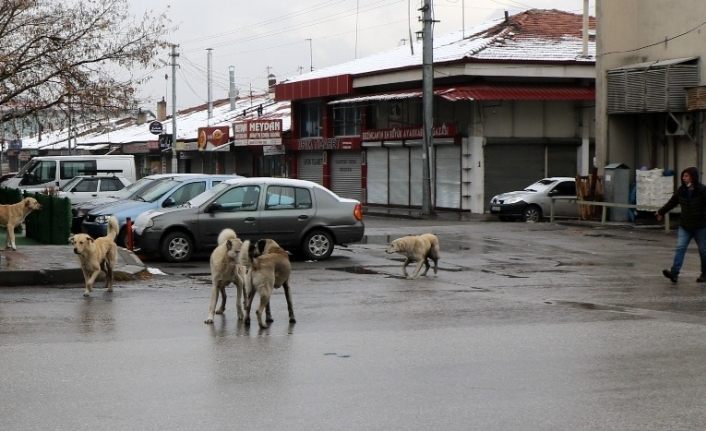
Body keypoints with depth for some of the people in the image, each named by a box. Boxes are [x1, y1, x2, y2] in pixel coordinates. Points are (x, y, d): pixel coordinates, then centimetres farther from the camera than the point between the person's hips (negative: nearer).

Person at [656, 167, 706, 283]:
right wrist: (661, 212, 29)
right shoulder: (681, 190, 3)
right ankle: (674, 273, -14)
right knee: (680, 248, -7)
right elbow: (672, 203, 19)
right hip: (685, 226, 4)